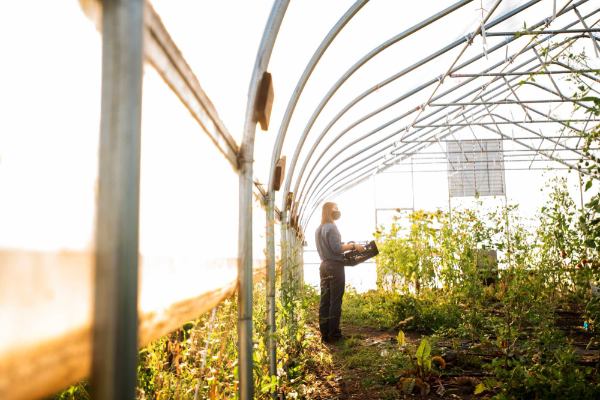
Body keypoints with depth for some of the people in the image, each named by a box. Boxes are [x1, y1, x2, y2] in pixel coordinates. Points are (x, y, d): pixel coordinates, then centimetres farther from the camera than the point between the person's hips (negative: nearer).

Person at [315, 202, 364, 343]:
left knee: (325, 301, 7)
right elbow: (337, 248, -18)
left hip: (324, 265, 8)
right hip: (335, 266, -8)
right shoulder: (331, 227, -11)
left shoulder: (318, 229, 16)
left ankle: (325, 334, 10)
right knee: (335, 301, -4)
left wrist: (347, 246, 22)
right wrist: (353, 245, -10)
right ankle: (334, 335, -1)